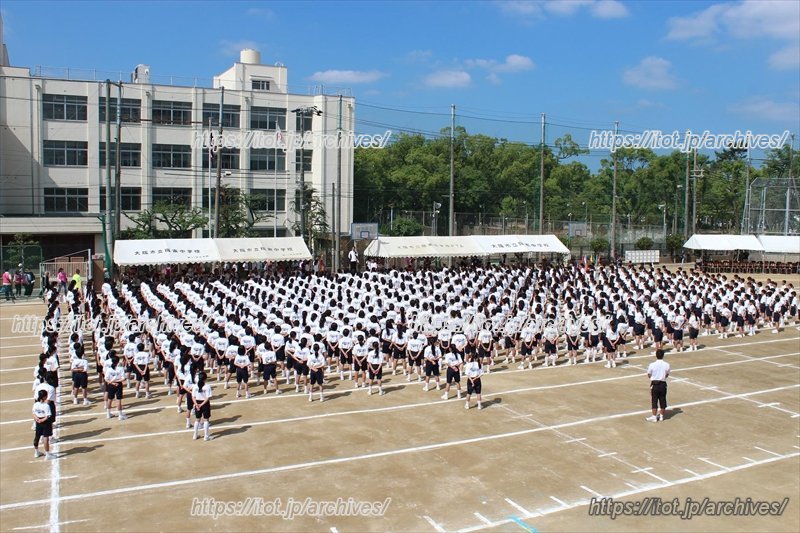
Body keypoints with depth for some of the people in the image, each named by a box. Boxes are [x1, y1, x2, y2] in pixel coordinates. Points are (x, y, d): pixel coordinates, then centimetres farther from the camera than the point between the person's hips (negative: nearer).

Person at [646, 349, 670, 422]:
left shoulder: (652, 365, -13)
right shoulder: (666, 365, -6)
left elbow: (649, 375, -1)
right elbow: (667, 375, 7)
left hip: (654, 384, -2)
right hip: (663, 384, 2)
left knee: (654, 401, 5)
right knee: (662, 400, 13)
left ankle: (654, 417, 8)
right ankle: (661, 416, 21)